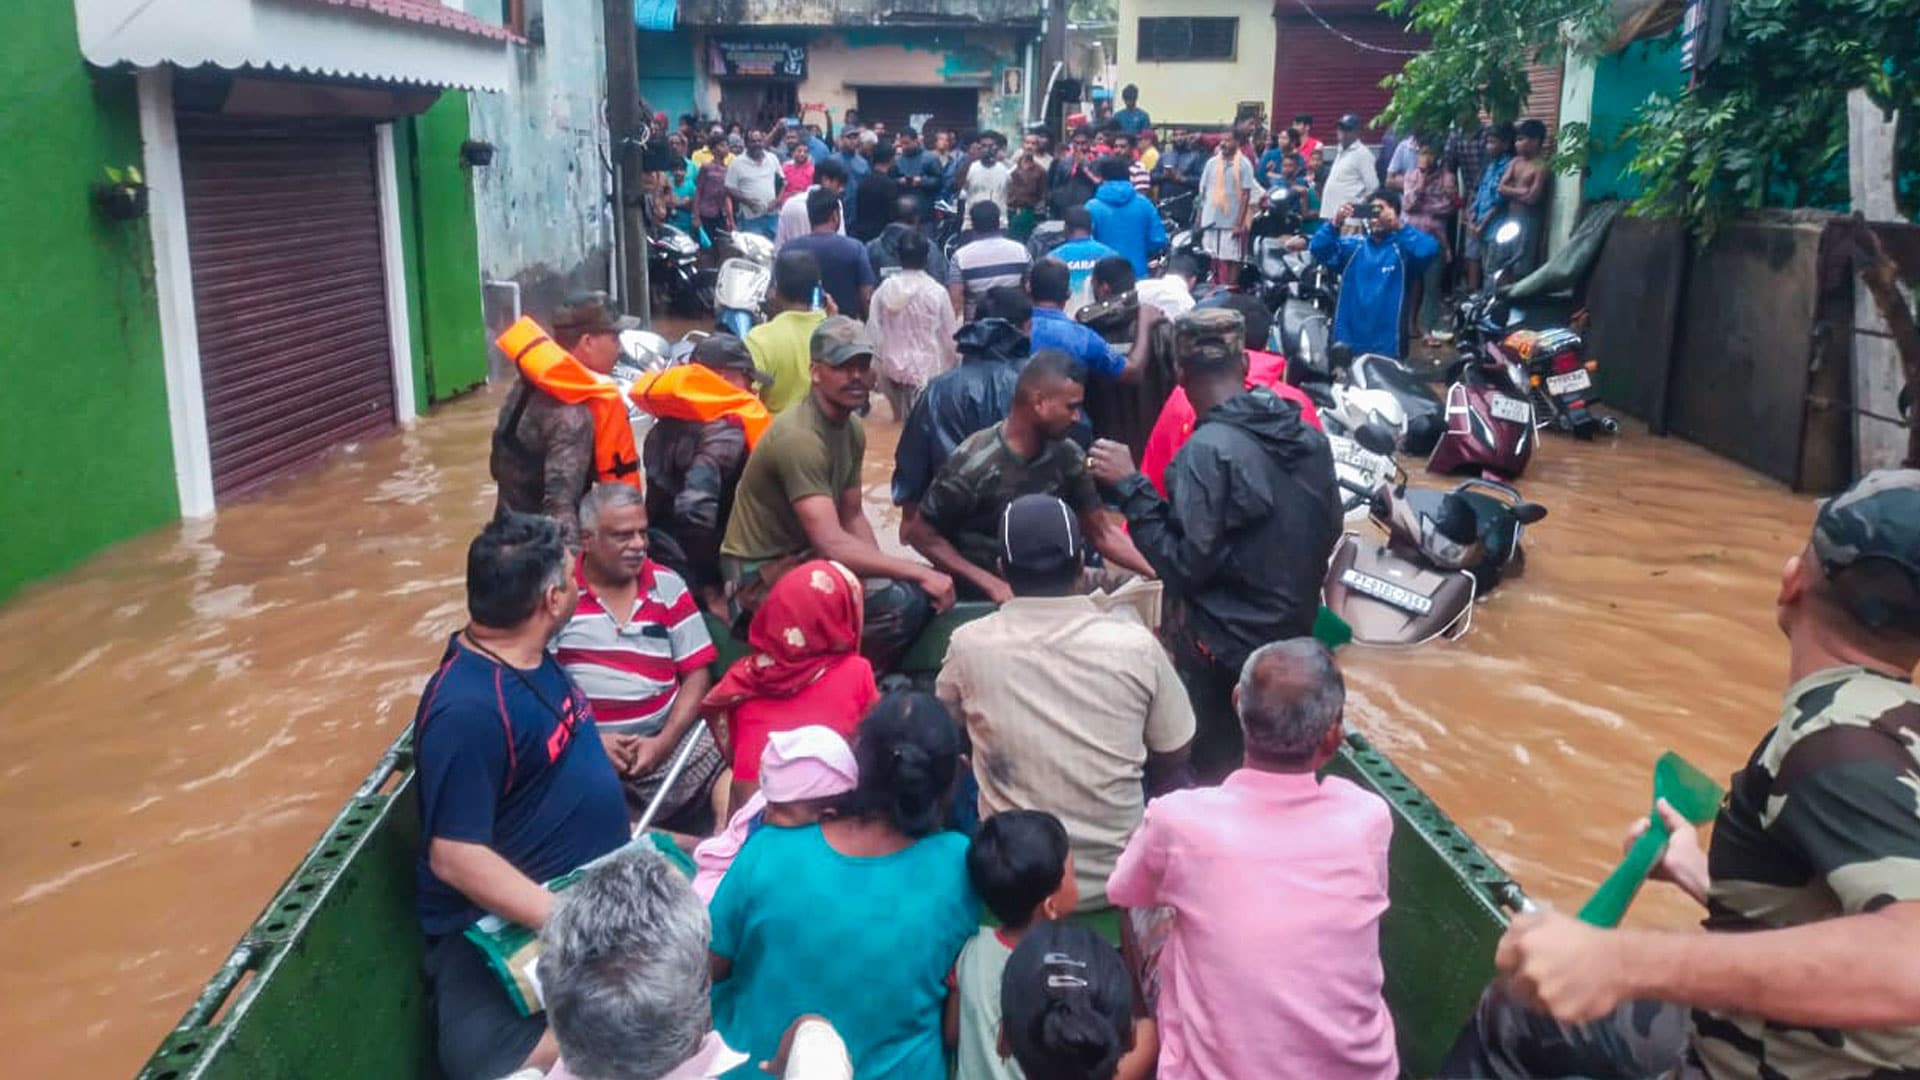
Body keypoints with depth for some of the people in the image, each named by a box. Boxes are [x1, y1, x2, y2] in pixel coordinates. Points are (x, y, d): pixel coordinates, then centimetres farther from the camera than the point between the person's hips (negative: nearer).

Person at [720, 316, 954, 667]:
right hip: (762, 575, -9)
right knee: (900, 602, -25)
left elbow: (852, 518, 9)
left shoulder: (852, 428, 5)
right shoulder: (798, 437, -25)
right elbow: (832, 544, -31)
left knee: (923, 590, 2)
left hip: (804, 556, 9)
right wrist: (919, 572, -28)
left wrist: (884, 569, -8)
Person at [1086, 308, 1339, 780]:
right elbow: (1329, 533, 9)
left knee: (1217, 775, 7)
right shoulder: (1309, 436, 1)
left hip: (1224, 648, -7)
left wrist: (1128, 485, -18)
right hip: (1294, 635, 7)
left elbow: (1184, 564, -22)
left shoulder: (1208, 450, -22)